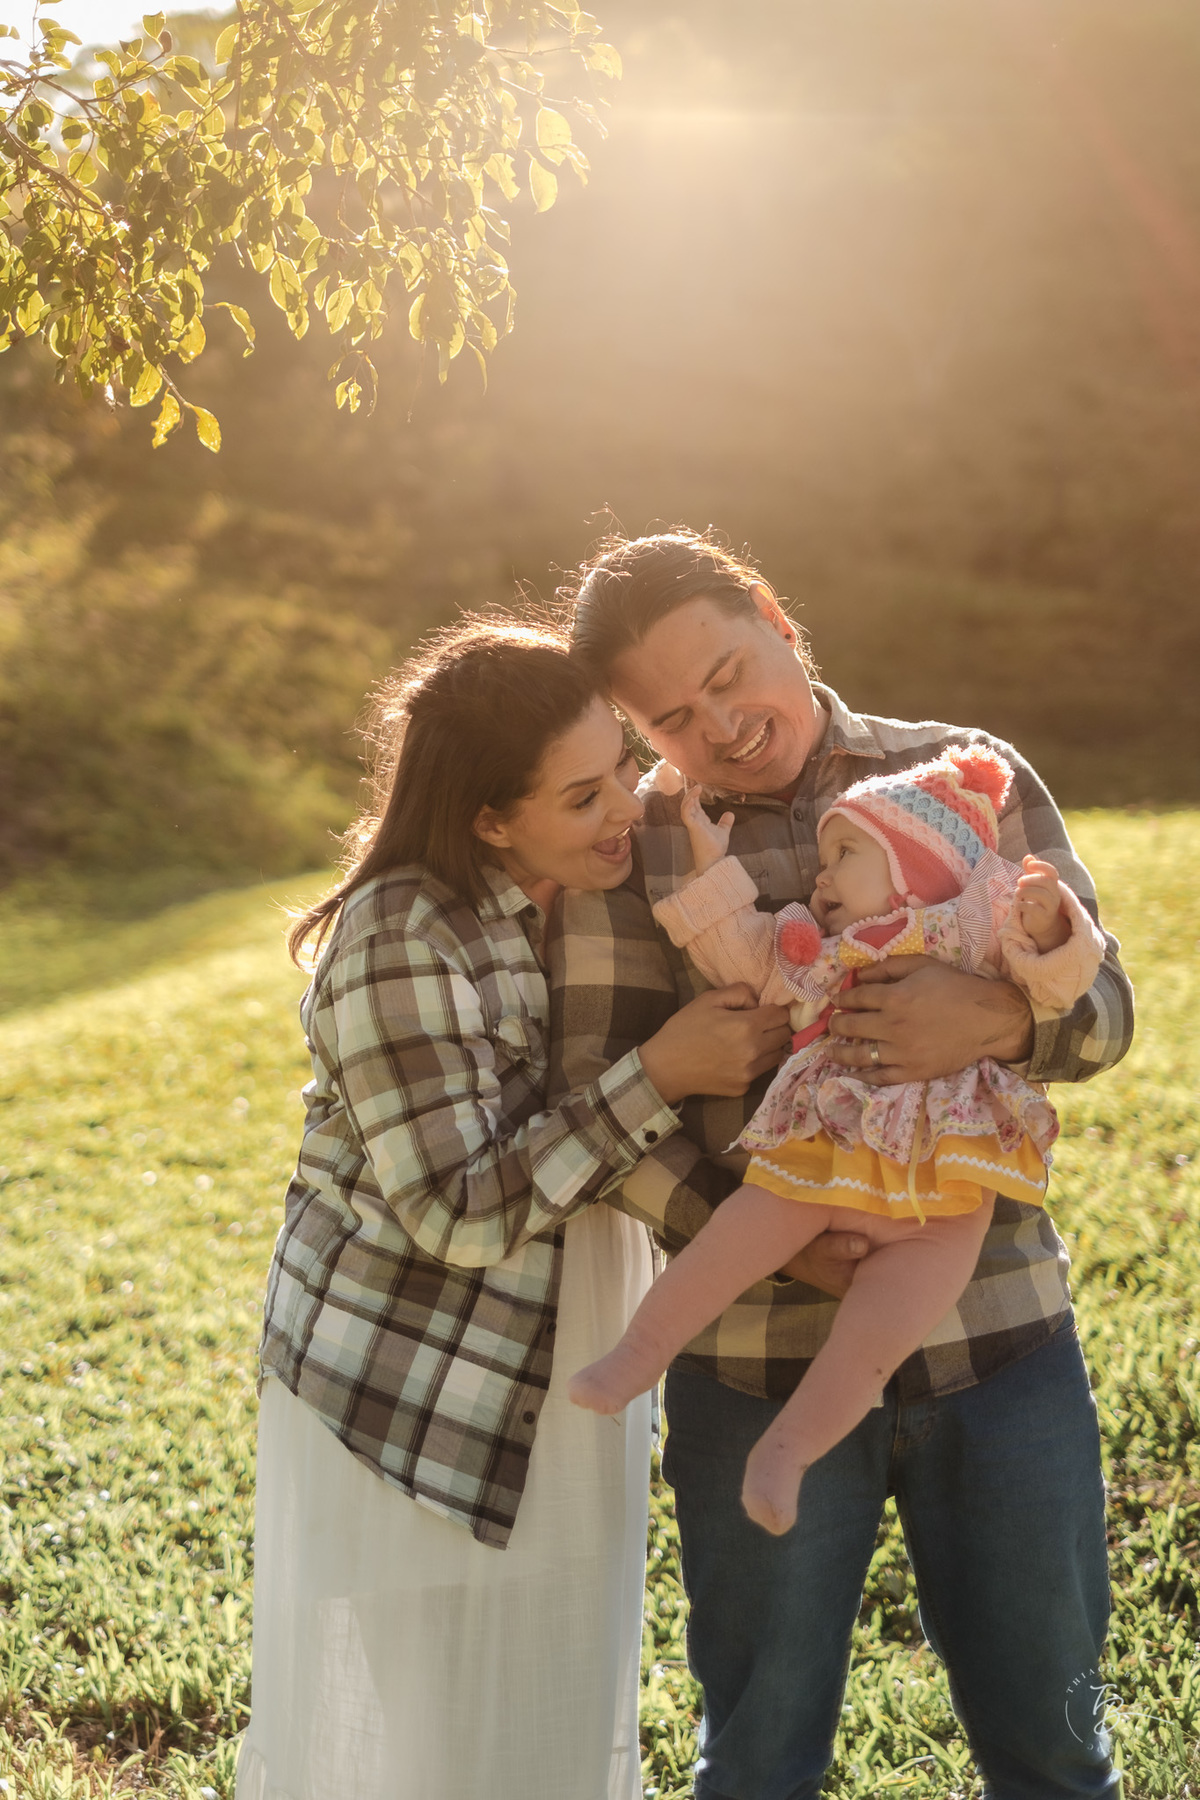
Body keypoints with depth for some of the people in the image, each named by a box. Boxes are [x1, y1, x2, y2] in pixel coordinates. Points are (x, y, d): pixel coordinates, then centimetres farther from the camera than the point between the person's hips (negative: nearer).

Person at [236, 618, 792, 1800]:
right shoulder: (405, 943, -23)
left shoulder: (586, 896, 1)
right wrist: (660, 1075, -27)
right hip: (407, 1407, -7)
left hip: (558, 1388, 7)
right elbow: (459, 1214, -25)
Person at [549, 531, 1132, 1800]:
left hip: (1000, 1331, 1)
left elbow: (1100, 1006, 1)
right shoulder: (632, 848, 0)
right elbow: (599, 1091, -6)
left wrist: (1000, 1020, -22)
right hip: (762, 1357, -1)